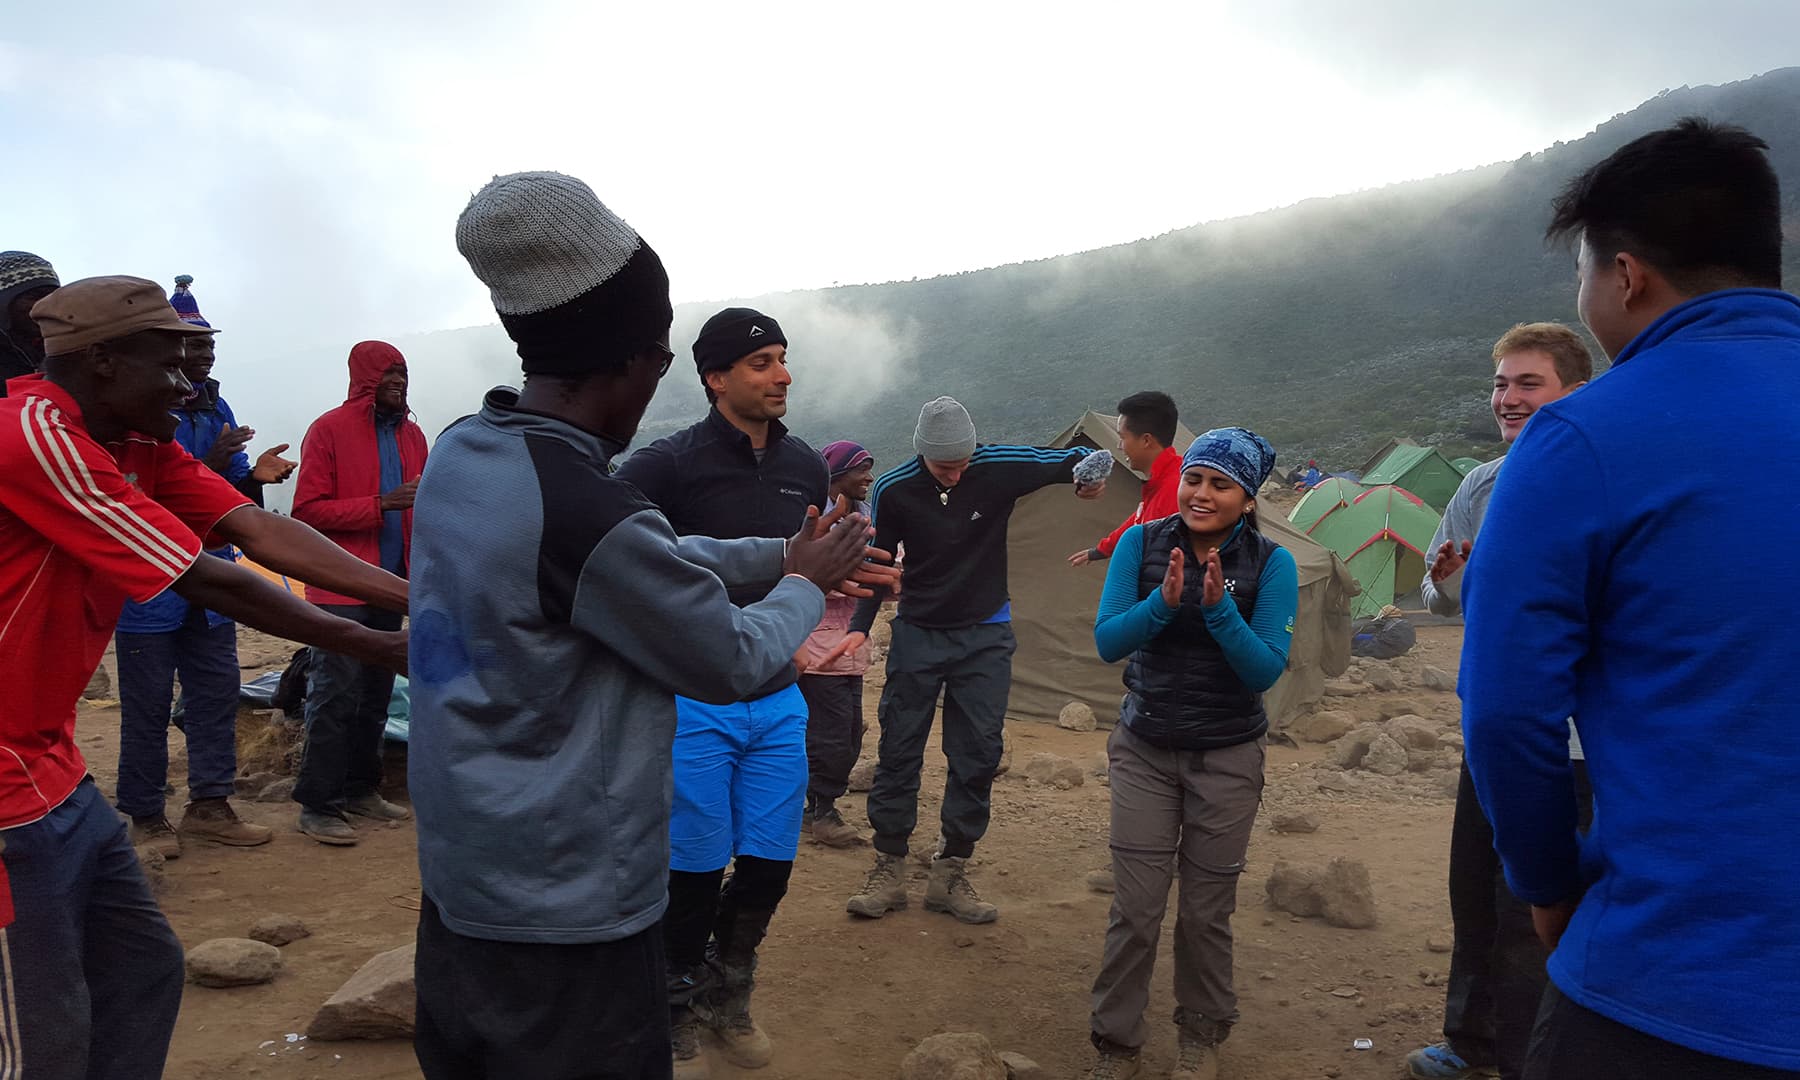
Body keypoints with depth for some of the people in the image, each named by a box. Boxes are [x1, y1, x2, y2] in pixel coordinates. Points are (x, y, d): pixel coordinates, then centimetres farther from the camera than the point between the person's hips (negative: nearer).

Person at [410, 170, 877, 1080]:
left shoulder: (459, 456, -1)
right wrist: (807, 583, 4)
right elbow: (735, 665, -14)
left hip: (458, 882, 9)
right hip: (564, 917, -9)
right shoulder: (587, 514, -28)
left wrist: (780, 555, 12)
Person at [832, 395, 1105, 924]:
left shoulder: (1000, 467, -13)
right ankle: (888, 871, 14)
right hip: (917, 634, 0)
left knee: (977, 756, 2)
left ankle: (950, 874, 15)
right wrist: (860, 627, -11)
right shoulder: (893, 490, -13)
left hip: (985, 636, 0)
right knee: (898, 751, 1)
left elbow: (1070, 460, 4)